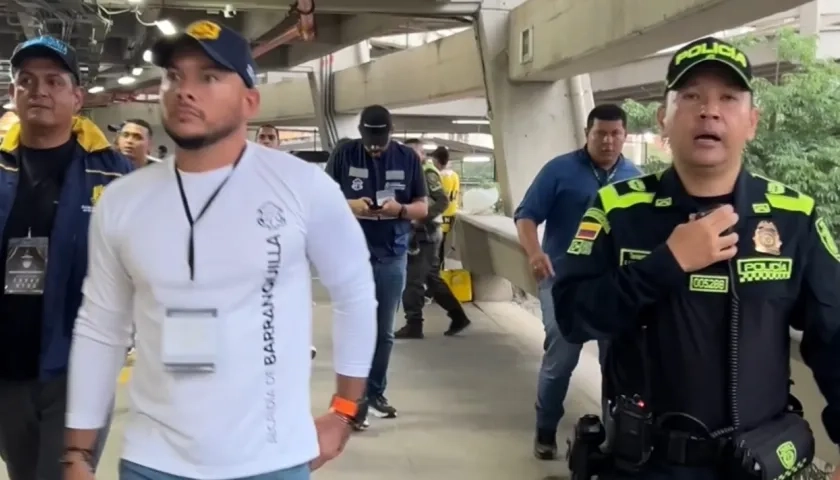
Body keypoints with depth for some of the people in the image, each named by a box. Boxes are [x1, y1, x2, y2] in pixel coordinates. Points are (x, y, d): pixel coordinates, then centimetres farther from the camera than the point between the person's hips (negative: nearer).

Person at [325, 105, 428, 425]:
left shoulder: (407, 158, 2)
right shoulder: (344, 154, -3)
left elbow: (423, 208, 5)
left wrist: (400, 209, -16)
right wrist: (350, 205, -19)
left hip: (392, 258, 2)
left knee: (384, 332, 11)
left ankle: (376, 393, 24)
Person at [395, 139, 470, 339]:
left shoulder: (428, 173, -12)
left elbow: (443, 202, -19)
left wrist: (422, 218, -24)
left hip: (425, 234, -9)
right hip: (420, 234, 9)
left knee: (412, 279, -6)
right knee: (432, 278, 14)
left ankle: (414, 325, 1)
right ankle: (458, 317, 21)